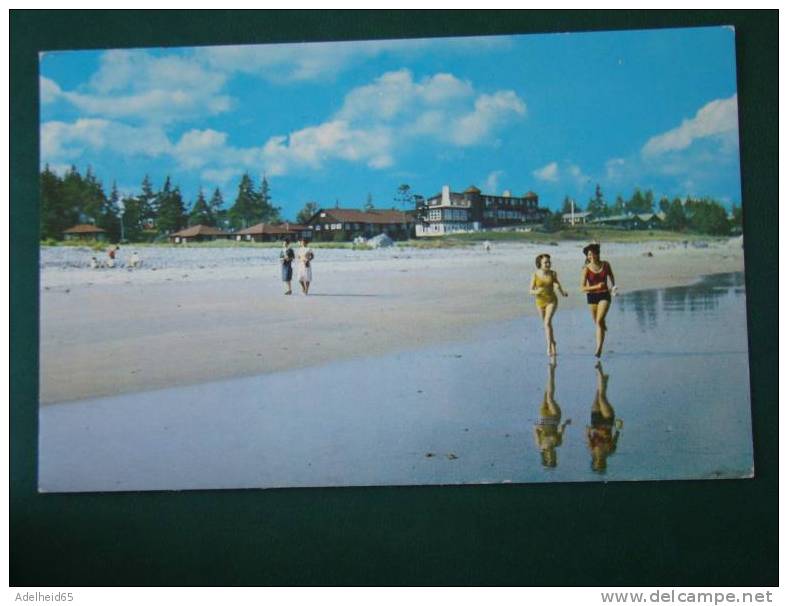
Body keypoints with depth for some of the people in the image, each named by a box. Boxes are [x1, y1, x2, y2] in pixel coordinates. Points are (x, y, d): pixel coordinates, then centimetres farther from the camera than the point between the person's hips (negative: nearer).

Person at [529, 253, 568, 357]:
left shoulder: (553, 274, -7)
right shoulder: (535, 275, -9)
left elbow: (558, 284, 11)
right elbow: (531, 290, -7)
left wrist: (563, 292, -6)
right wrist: (536, 292, -28)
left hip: (552, 301, -2)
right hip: (540, 302, 2)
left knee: (547, 322, -20)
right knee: (546, 324, 16)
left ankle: (549, 347, -19)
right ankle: (552, 342, 40)